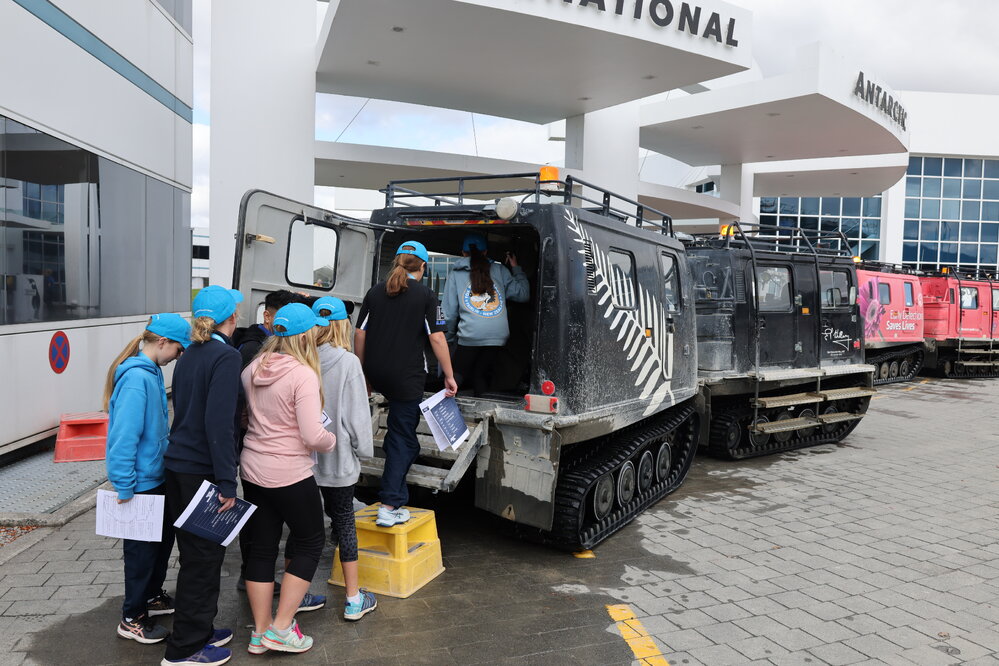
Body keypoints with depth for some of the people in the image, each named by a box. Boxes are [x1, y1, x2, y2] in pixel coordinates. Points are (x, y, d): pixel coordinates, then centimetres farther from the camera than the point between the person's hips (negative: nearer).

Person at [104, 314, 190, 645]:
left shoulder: (150, 372, 5)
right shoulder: (137, 378, -24)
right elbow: (125, 435, -26)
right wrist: (124, 486, -23)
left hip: (156, 476, 9)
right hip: (140, 481, -9)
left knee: (163, 537, 21)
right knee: (142, 546, 6)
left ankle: (152, 595, 40)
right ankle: (132, 619, 22)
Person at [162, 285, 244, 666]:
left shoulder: (188, 357, 11)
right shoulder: (226, 357, -15)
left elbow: (183, 412, 15)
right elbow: (220, 423, -22)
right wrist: (227, 481, -21)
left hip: (177, 465, 9)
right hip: (203, 471, -8)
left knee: (195, 555, 18)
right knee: (203, 559, 3)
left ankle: (198, 630, 32)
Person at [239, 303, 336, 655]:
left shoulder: (253, 369, 2)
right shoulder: (303, 374, -19)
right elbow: (313, 436, -22)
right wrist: (332, 440, -3)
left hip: (253, 469, 7)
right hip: (289, 474, -7)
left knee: (261, 546, 15)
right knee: (310, 543, 12)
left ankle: (261, 631, 26)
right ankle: (281, 629, 13)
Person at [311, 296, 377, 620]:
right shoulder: (348, 362, -14)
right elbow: (357, 413, -11)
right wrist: (363, 449, 2)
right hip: (338, 458, -3)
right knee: (344, 523, 8)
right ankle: (354, 599, 17)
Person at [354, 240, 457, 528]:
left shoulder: (375, 291, 8)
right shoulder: (425, 295, -4)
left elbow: (359, 334, 8)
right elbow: (437, 337, -9)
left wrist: (362, 370, 17)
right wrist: (449, 376, -3)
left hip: (376, 375, 5)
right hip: (406, 376, -5)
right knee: (402, 438, 1)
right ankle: (389, 507, 0)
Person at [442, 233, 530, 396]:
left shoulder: (456, 273, 8)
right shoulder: (499, 270, 11)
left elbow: (450, 311, 7)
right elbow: (523, 294, 12)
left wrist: (451, 336, 21)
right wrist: (516, 269, 24)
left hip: (470, 335, -2)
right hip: (498, 335, 2)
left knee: (458, 375, 8)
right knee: (480, 376, 14)